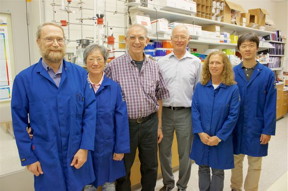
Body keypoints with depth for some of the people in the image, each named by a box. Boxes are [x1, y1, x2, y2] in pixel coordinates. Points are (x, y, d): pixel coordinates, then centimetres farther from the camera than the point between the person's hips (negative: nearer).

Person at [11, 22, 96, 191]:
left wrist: (85, 147, -9)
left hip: (77, 152, 1)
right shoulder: (24, 79, -7)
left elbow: (90, 111, -5)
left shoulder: (80, 74, -4)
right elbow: (19, 121, -3)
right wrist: (28, 157, -3)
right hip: (44, 155, -1)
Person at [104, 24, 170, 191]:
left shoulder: (154, 67, 3)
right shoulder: (114, 66, -9)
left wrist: (159, 126, 9)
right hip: (125, 124, -3)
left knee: (150, 166, 19)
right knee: (123, 168, 15)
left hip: (150, 124, 3)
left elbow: (159, 98, 9)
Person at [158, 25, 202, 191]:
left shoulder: (196, 62, 1)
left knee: (185, 152, 11)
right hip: (165, 112, 2)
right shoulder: (162, 62, 4)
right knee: (164, 151, 13)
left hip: (186, 113, -1)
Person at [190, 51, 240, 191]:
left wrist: (219, 137, -13)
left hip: (221, 139, -2)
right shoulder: (200, 87, -1)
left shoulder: (233, 89, -8)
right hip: (202, 137, 2)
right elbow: (194, 110, -4)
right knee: (203, 168, 16)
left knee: (218, 171, 13)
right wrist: (200, 133, -13)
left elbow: (233, 116, -10)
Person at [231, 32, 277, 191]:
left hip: (256, 126, -1)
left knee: (254, 163, 14)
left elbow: (270, 105, -6)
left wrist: (268, 130, -7)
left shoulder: (267, 74, -7)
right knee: (236, 160, 18)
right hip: (235, 125, 1)